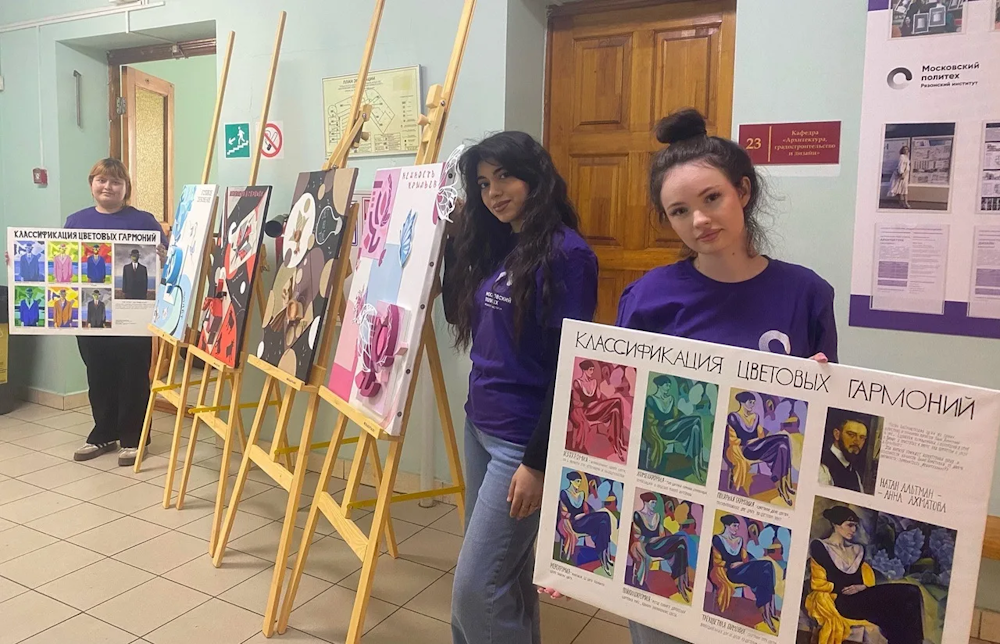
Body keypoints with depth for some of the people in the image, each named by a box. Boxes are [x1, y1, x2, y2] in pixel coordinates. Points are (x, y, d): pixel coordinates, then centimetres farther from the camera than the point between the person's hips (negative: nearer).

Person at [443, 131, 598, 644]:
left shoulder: (565, 253, -16)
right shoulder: (494, 246, 8)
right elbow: (458, 314, 18)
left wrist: (538, 460, -19)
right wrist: (453, 237, 9)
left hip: (523, 440, -8)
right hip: (478, 425, 8)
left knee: (476, 585, -2)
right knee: (505, 573, 19)